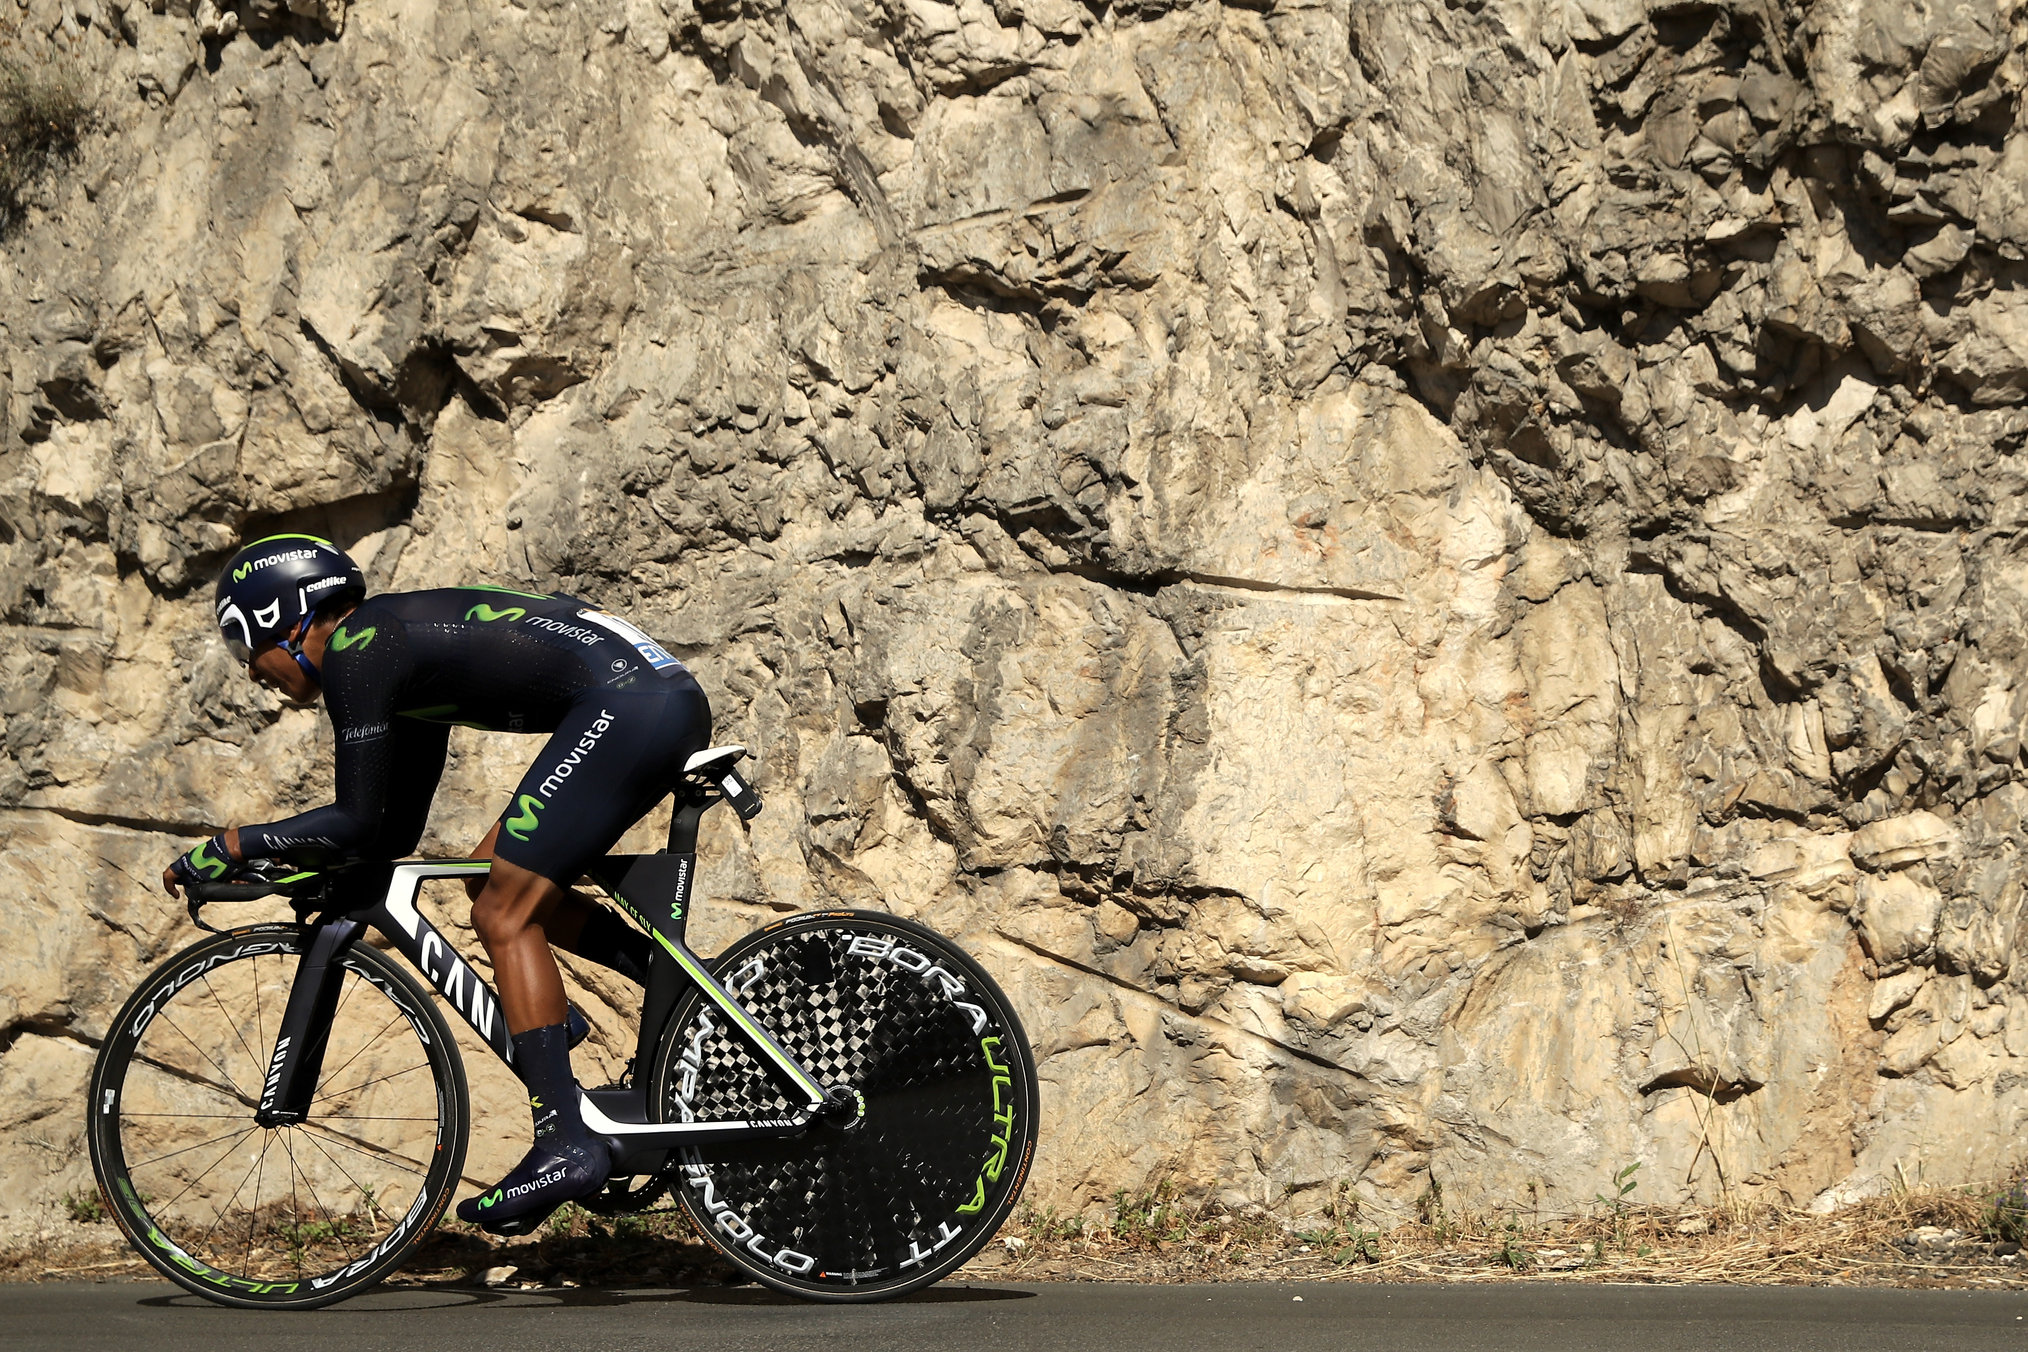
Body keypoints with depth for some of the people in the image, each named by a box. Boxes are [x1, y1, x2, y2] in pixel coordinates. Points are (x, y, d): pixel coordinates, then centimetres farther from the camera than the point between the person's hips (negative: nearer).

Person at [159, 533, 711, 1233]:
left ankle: (565, 1144, -10)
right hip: (673, 698, 10)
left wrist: (233, 846, 1)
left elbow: (361, 825, -8)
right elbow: (398, 829, 28)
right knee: (497, 878, 17)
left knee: (506, 917, -6)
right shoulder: (402, 639, 24)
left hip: (627, 703, -10)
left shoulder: (356, 650, -4)